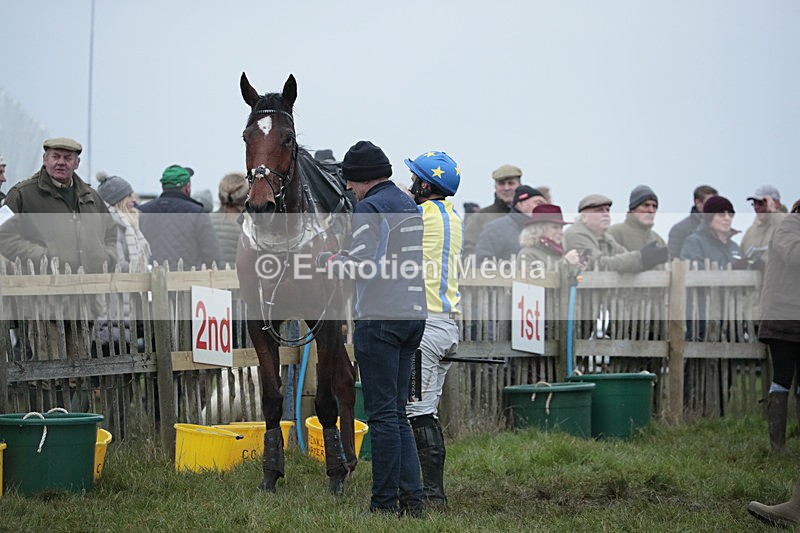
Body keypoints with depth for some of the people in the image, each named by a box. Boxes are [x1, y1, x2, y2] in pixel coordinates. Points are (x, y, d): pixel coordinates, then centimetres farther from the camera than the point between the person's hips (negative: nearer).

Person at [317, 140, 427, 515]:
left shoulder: (369, 209, -10)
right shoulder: (409, 205, 17)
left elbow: (362, 265, -18)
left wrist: (333, 262, 2)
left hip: (379, 319, -8)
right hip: (414, 315, 8)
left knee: (382, 413, -5)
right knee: (397, 412, 13)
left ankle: (385, 502, -3)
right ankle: (411, 496, 7)